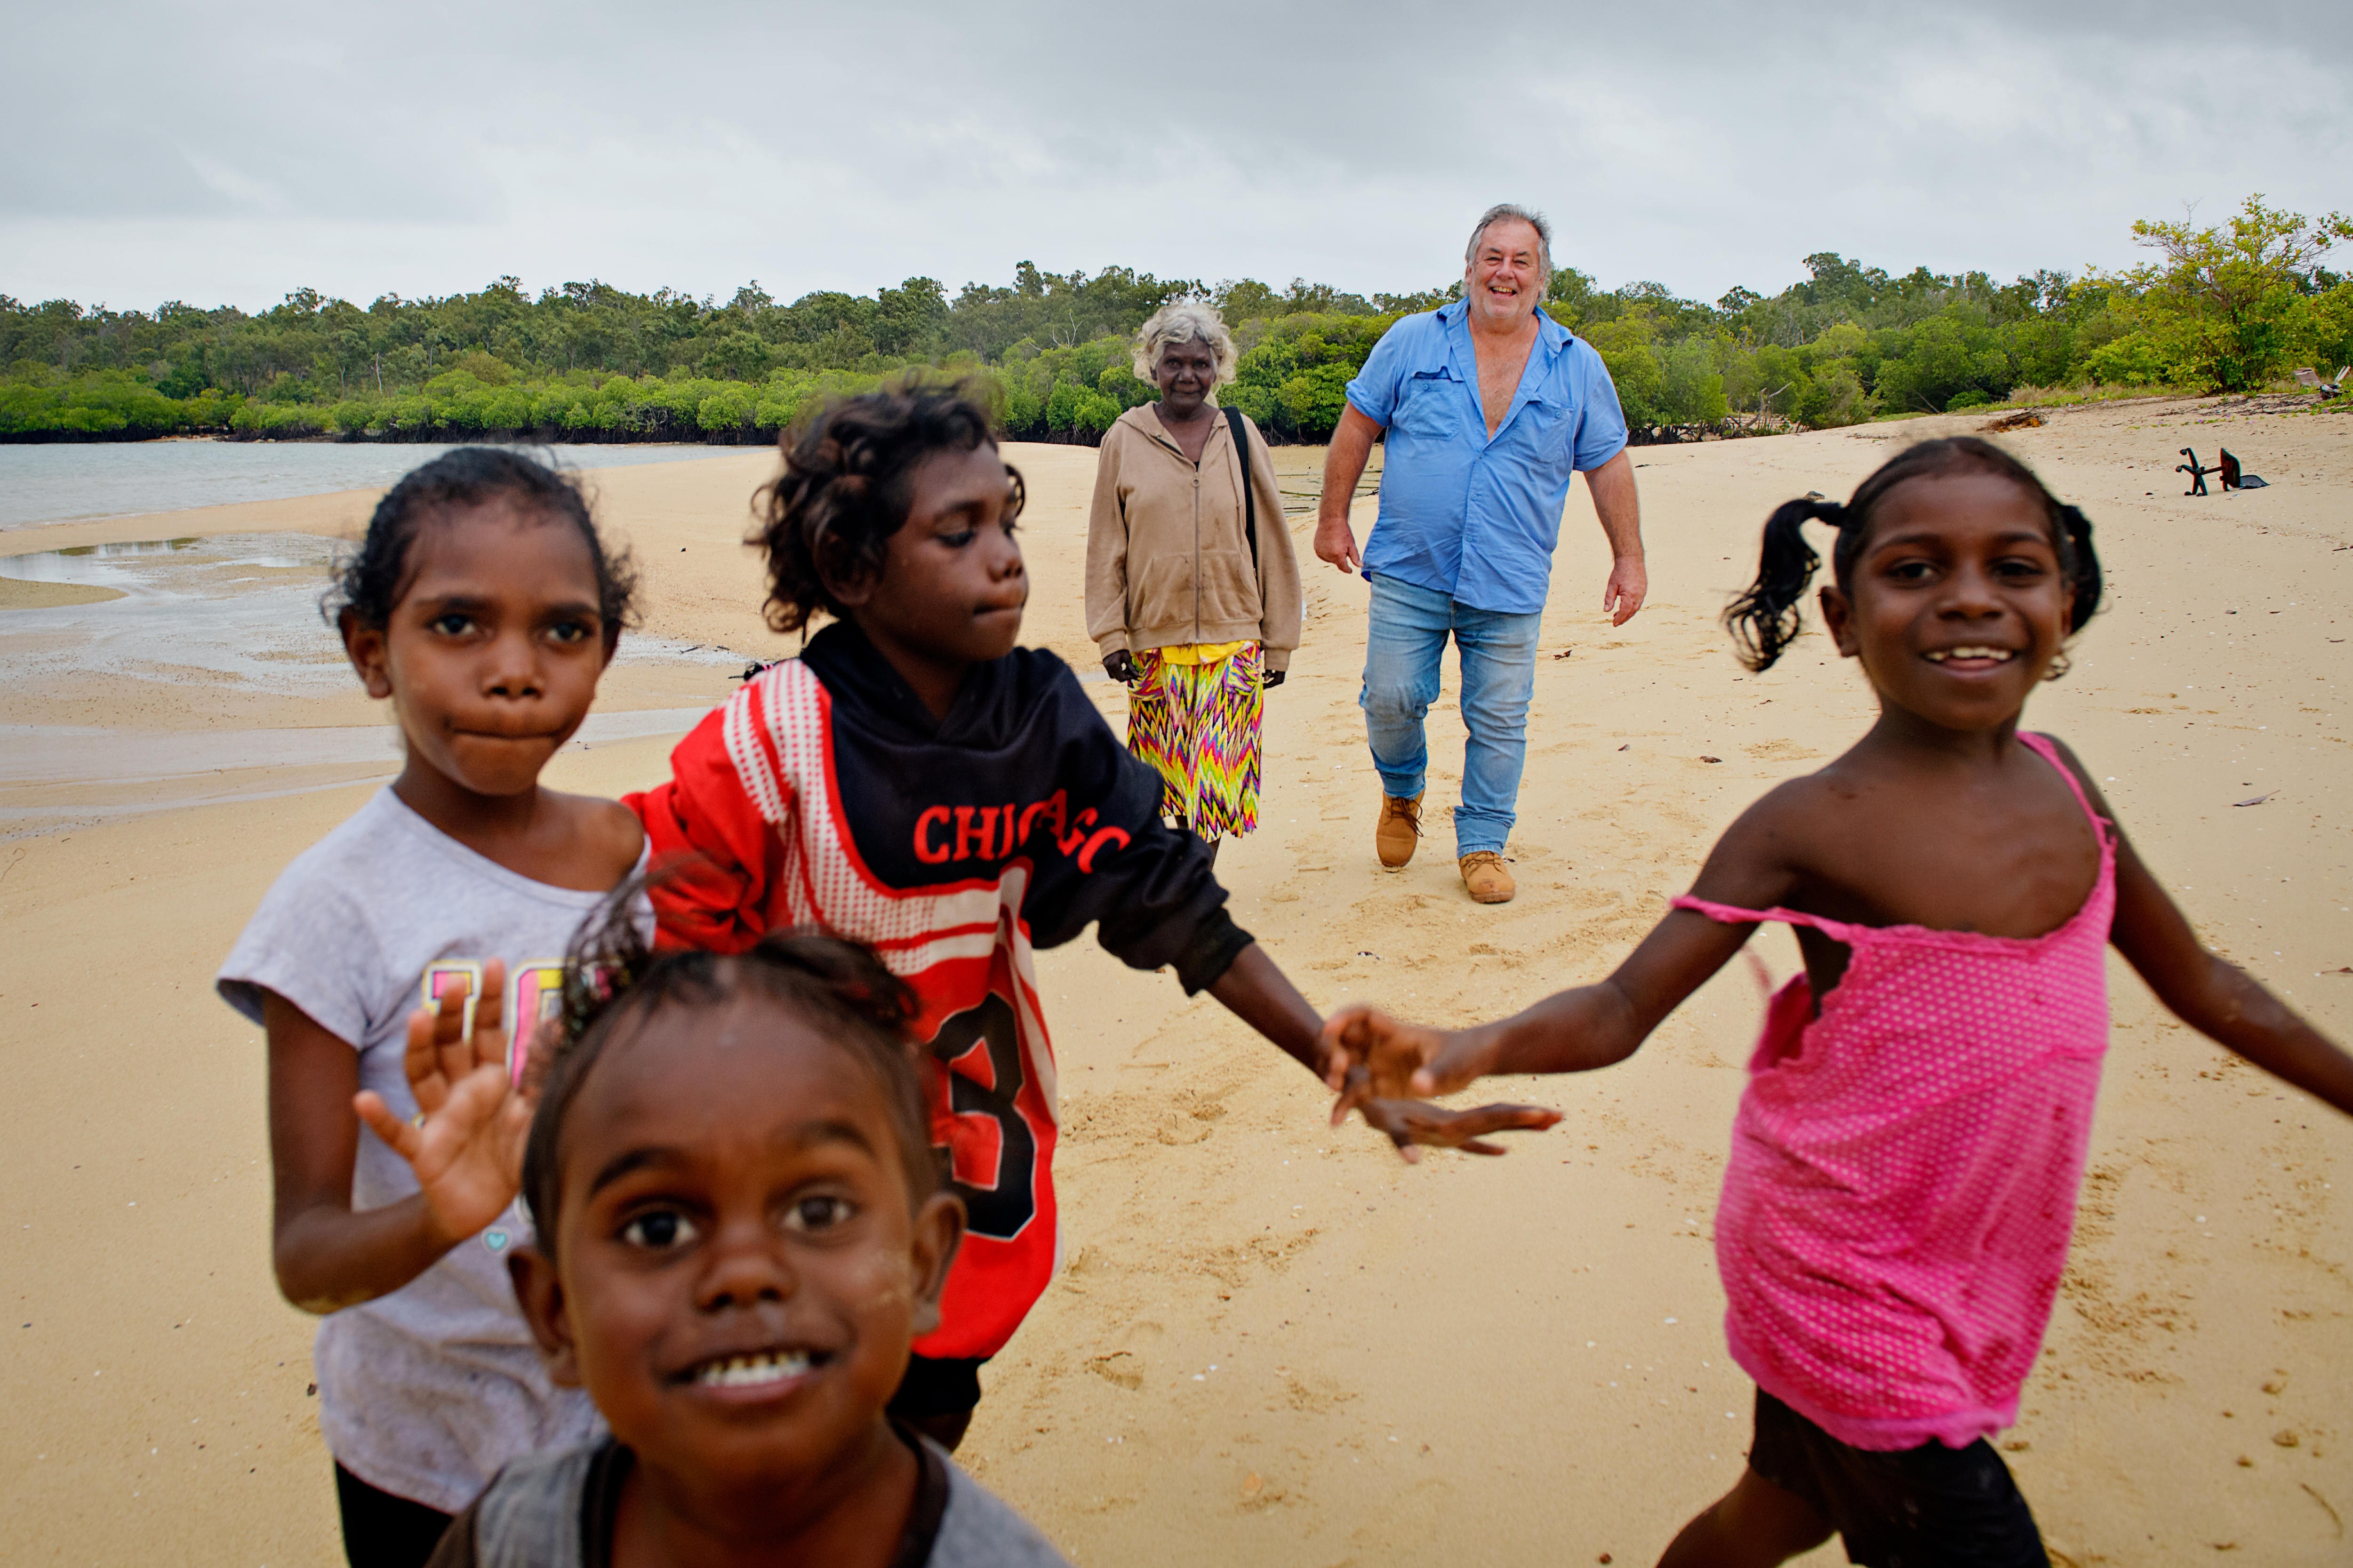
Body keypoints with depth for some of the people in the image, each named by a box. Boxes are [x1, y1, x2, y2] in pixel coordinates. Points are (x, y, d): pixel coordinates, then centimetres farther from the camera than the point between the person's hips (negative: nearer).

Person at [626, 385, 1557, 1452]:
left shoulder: (1045, 718, -7)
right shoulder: (774, 740, -19)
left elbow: (1177, 913, -5)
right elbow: (653, 949, -12)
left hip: (987, 1155, 4)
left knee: (932, 1421, 16)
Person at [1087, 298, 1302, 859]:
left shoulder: (1241, 436, 6)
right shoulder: (1124, 440, 4)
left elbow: (1272, 543, 9)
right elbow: (1106, 547, 5)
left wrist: (1279, 640, 8)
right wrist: (1110, 634, -2)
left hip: (1234, 637, 0)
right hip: (1155, 636, 0)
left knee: (1216, 771, -3)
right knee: (1169, 770, 5)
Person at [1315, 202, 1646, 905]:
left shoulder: (1579, 367, 5)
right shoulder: (1412, 342, 1)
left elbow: (1609, 464, 9)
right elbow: (1357, 425, 6)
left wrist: (1629, 558, 7)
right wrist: (1333, 517, 3)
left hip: (1510, 583, 1)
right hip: (1408, 571, 0)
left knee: (1499, 721, 4)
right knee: (1391, 699, 0)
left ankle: (1482, 845, 20)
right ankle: (1403, 791, 32)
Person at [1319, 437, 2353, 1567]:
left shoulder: (2057, 778, 0)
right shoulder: (1813, 828, -18)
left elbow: (2202, 986, 13)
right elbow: (1625, 1006, -22)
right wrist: (1468, 1049, -40)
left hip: (1968, 1283, 6)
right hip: (1844, 1290, -6)